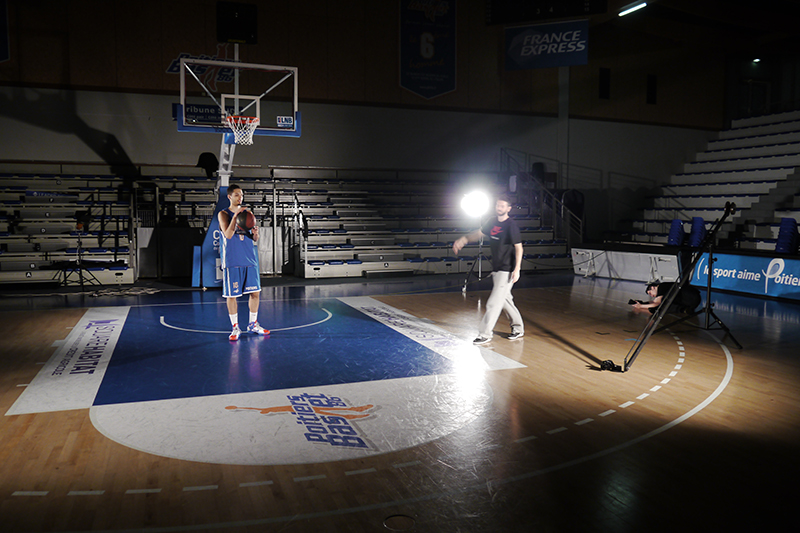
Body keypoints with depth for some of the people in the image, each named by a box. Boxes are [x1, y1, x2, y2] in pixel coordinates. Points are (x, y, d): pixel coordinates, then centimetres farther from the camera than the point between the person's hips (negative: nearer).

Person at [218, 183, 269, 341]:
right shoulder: (223, 214, -2)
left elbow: (254, 240, 12)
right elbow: (228, 235, -17)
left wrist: (255, 233, -11)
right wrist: (236, 216, -23)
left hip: (250, 259, 5)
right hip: (232, 260, -4)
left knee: (255, 292, 7)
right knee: (231, 295, 0)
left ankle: (253, 324, 22)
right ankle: (235, 327, 12)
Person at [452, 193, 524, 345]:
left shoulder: (511, 225, -15)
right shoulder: (493, 221, 7)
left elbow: (519, 248, -16)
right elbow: (479, 233, 22)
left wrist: (517, 269, -23)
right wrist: (463, 240, 10)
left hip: (506, 270, -8)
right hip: (496, 269, 8)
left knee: (494, 302, -7)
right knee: (505, 299, 18)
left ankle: (485, 334, -2)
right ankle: (518, 328, 32)